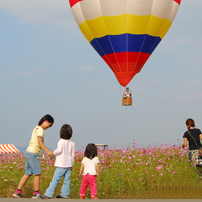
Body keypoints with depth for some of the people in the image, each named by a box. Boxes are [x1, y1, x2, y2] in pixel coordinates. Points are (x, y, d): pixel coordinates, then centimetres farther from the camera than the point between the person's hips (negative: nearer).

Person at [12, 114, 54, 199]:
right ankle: (36, 194, 2)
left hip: (28, 153, 9)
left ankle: (18, 192, 9)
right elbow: (40, 143, -22)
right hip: (33, 154, -9)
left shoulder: (36, 128, 17)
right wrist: (47, 151, -31)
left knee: (27, 174, 10)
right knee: (37, 174, -3)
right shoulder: (40, 129, -11)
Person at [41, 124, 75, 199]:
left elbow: (59, 150, -21)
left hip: (61, 165, -5)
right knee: (66, 180, 8)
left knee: (55, 179, -5)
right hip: (69, 165, 5)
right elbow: (72, 155, 10)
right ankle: (64, 195, 10)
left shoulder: (61, 142, -10)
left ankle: (48, 194, -7)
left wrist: (54, 153, 0)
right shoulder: (72, 144, 6)